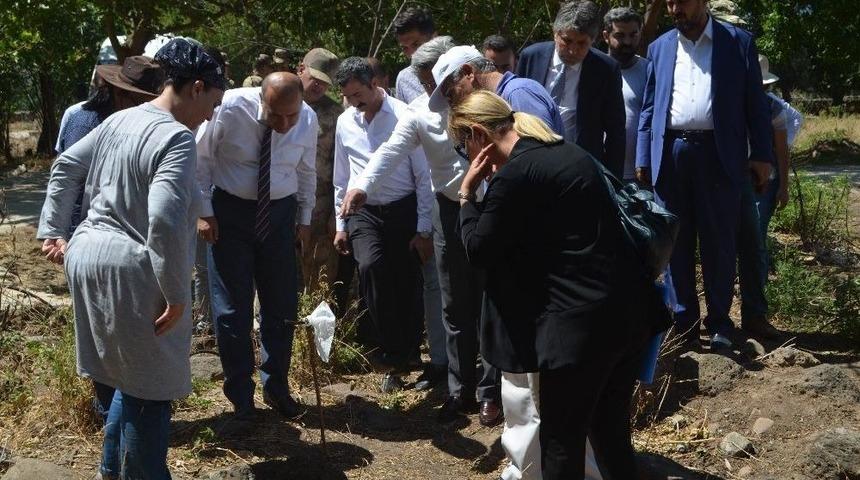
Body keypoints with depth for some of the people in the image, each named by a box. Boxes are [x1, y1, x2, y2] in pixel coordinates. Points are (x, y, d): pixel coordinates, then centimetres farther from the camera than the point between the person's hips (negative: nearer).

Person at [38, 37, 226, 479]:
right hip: (132, 271, -9)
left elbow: (65, 169, 18)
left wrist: (52, 232, 23)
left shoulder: (120, 120, 10)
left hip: (88, 255, 9)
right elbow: (164, 220, -28)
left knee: (132, 375, 24)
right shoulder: (177, 138, -18)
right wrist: (176, 294, -21)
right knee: (151, 384, 6)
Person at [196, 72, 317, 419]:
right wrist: (205, 212, -8)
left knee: (282, 305, 7)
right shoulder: (230, 109, -21)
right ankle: (240, 397, 14)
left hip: (280, 213, 3)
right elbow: (201, 158, -8)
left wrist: (304, 220, 10)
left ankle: (276, 387, 25)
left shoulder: (308, 120, -11)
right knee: (232, 307, 0)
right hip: (229, 210, -3)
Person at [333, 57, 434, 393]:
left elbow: (423, 176, -6)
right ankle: (393, 356, -13)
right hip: (363, 213, 2)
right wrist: (340, 224, 15)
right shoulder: (345, 122, 8)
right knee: (370, 266, -23)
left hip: (403, 210, -2)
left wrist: (423, 229, -7)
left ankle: (404, 356, 22)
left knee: (408, 286, 0)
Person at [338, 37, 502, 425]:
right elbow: (392, 151, -16)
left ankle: (491, 392, 16)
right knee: (455, 306, 10)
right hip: (450, 210, 3)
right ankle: (460, 390, 22)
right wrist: (362, 186, -33)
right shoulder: (419, 112, -4)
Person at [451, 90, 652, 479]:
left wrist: (467, 194, 5)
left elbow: (477, 250, -5)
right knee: (611, 432, 21)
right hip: (626, 311, 9)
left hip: (581, 323, -9)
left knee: (561, 441, 6)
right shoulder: (567, 153, 14)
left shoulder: (514, 175, -14)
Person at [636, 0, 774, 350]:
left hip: (718, 154, -2)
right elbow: (649, 108, 12)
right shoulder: (660, 47, 13)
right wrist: (643, 159, 5)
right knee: (676, 243, 6)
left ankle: (719, 320, 14)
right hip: (671, 154, 3)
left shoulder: (739, 42, 5)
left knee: (719, 242, 2)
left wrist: (762, 154, -3)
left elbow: (756, 103, 3)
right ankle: (684, 321, 15)